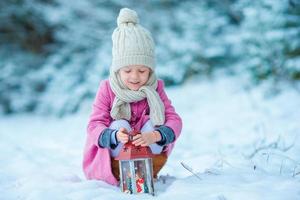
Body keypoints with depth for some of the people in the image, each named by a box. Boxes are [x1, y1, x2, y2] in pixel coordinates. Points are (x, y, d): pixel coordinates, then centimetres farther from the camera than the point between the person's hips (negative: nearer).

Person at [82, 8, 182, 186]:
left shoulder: (155, 89, -6)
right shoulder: (107, 90, -10)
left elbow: (174, 121, -16)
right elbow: (94, 126, -16)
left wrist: (154, 136, -39)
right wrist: (115, 136, -40)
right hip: (113, 156, -1)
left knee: (154, 124, -23)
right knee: (119, 125, -28)